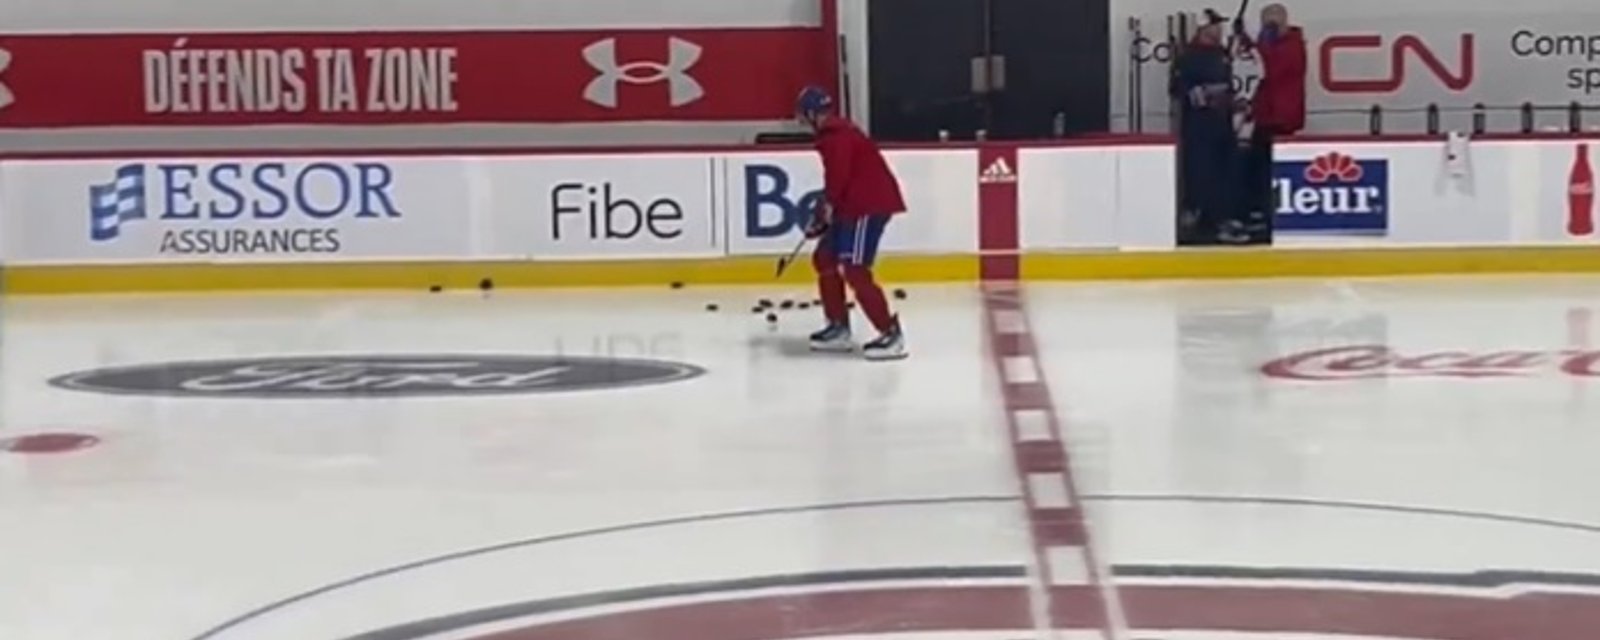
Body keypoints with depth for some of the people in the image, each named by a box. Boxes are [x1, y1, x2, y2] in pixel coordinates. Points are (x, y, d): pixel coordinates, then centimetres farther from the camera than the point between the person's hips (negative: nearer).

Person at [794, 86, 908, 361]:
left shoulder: (835, 135, -14)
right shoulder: (836, 133, 20)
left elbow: (837, 175, -26)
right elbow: (837, 177, 25)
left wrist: (828, 206, -16)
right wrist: (823, 214, 23)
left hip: (870, 204, -11)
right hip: (856, 204, 11)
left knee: (854, 270, -16)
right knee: (825, 258, 17)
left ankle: (891, 333, -18)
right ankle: (839, 327, 22)